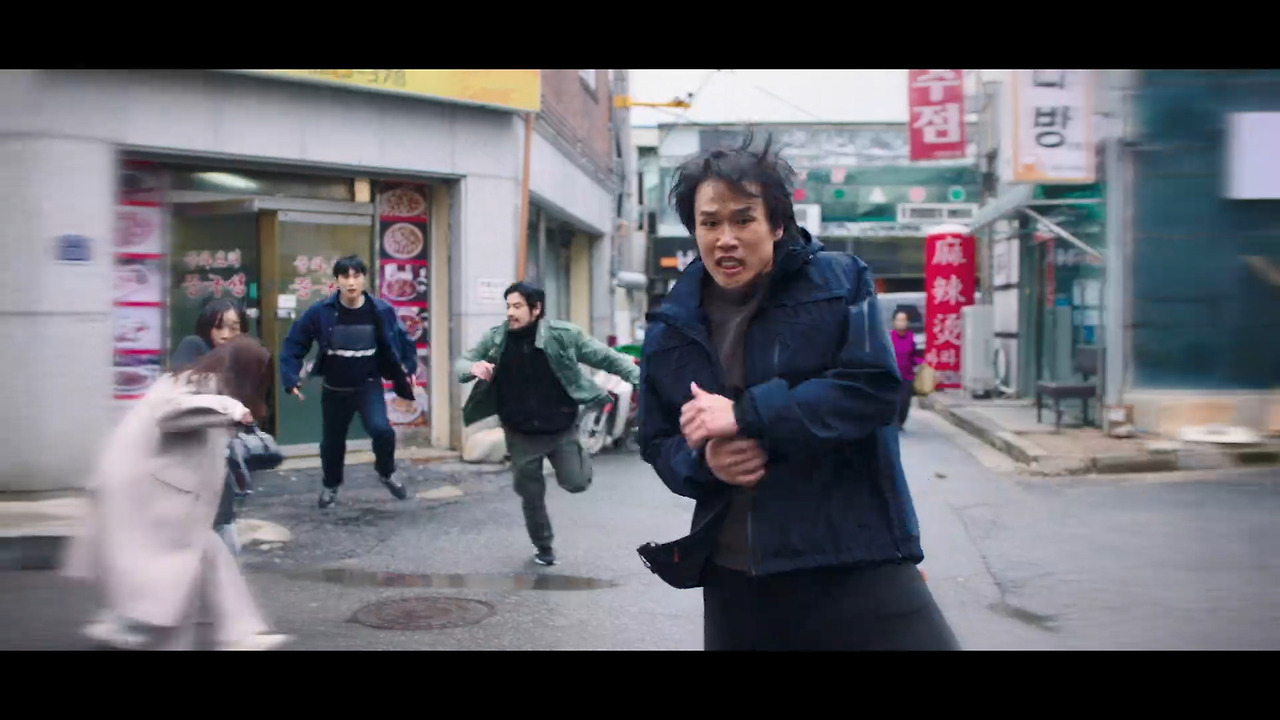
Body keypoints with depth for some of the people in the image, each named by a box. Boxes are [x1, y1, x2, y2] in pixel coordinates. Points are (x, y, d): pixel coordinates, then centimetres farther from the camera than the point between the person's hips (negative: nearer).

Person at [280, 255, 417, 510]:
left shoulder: (382, 311, -13)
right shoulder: (320, 312, -15)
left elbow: (403, 341, 5)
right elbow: (294, 344, -5)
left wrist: (409, 369, 5)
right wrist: (291, 379, -11)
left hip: (369, 386, -1)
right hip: (334, 389, 1)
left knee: (381, 429, -22)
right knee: (332, 441, 12)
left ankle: (386, 473, 8)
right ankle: (330, 486, 41)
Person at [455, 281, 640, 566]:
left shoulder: (563, 335, -13)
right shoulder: (495, 339, -7)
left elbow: (605, 356, -8)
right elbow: (461, 363, -1)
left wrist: (640, 377, -18)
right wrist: (473, 368, -26)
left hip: (562, 428, -2)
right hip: (521, 434, 2)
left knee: (576, 482, -8)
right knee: (531, 496, 10)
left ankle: (576, 454, 28)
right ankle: (544, 547, 35)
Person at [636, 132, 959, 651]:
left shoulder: (838, 282, -2)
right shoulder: (672, 327, 8)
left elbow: (873, 387, -15)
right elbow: (658, 444, 13)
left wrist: (746, 414, -20)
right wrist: (704, 461, -11)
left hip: (854, 562, -3)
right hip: (732, 577, 4)